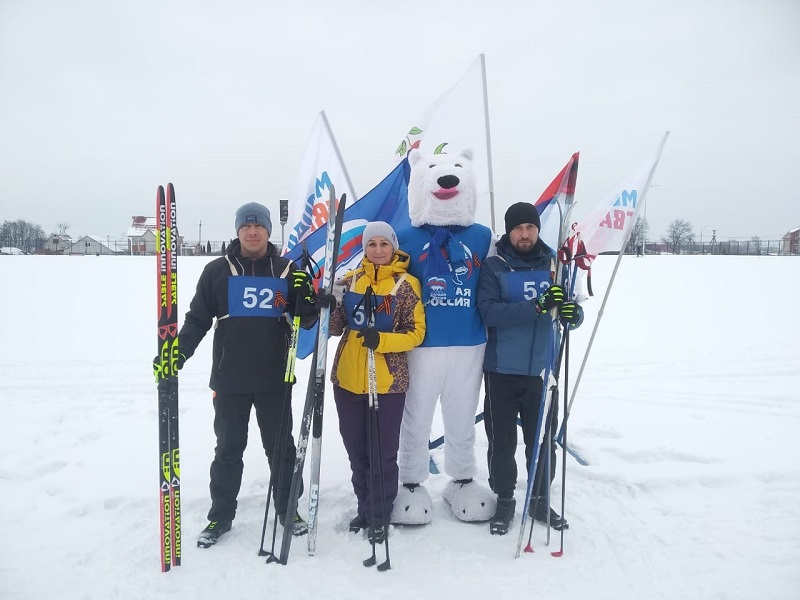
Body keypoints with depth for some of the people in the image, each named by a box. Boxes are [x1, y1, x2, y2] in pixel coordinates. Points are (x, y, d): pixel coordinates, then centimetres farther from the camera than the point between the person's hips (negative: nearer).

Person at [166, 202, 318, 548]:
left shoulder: (286, 271, 4)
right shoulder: (217, 271, 2)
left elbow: (305, 322, 6)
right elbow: (198, 319, 4)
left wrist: (307, 300, -14)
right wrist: (177, 352, -10)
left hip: (275, 379, 1)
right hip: (229, 380, 0)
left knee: (281, 446, 11)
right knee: (228, 449, 11)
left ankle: (287, 508, 28)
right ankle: (220, 515, 26)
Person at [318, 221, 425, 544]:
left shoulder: (407, 284, -4)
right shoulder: (350, 281, 8)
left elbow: (416, 333, -7)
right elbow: (335, 327, 9)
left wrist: (381, 340, -22)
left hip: (387, 382, -4)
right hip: (347, 379, 4)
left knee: (383, 454, 4)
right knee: (356, 451, 16)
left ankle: (380, 518, 23)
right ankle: (364, 508, 35)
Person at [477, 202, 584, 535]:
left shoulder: (554, 264, 4)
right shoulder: (494, 268, -5)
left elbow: (572, 313, 3)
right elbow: (489, 312, -18)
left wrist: (572, 313, -22)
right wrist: (536, 307, -29)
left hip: (542, 369, 2)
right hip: (502, 370, -2)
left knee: (542, 440, 12)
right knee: (502, 441, 8)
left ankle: (541, 501, 30)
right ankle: (504, 501, 26)